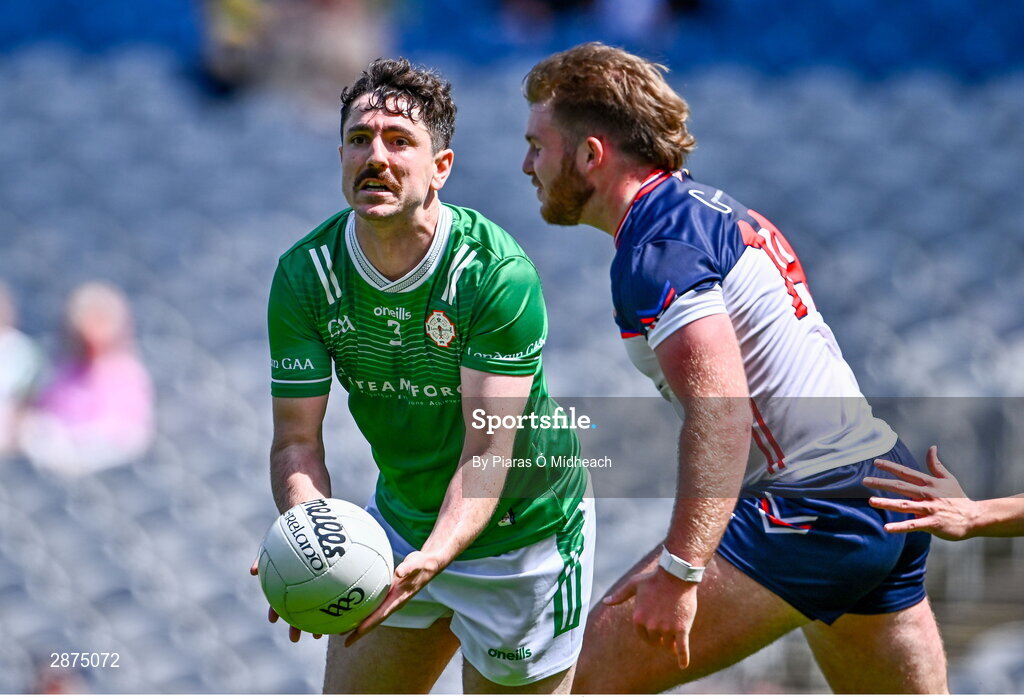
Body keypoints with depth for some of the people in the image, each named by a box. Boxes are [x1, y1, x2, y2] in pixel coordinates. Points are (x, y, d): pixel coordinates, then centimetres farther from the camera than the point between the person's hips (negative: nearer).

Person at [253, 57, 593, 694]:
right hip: (401, 517, 4)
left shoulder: (501, 275, -26)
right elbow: (297, 442, -14)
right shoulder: (305, 273, -14)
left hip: (521, 531, -4)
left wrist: (432, 558, -45)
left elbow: (488, 448, -28)